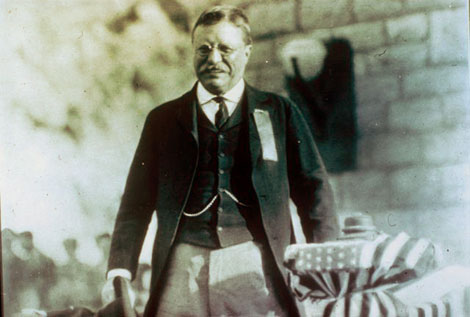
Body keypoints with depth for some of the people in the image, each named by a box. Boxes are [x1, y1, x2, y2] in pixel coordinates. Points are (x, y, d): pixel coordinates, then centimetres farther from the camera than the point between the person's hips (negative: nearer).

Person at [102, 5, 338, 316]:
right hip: (185, 267, 1)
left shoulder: (280, 112, 14)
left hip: (257, 267, -1)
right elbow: (136, 203, 15)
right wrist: (120, 274, 3)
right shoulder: (163, 119, 17)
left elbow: (314, 189, 11)